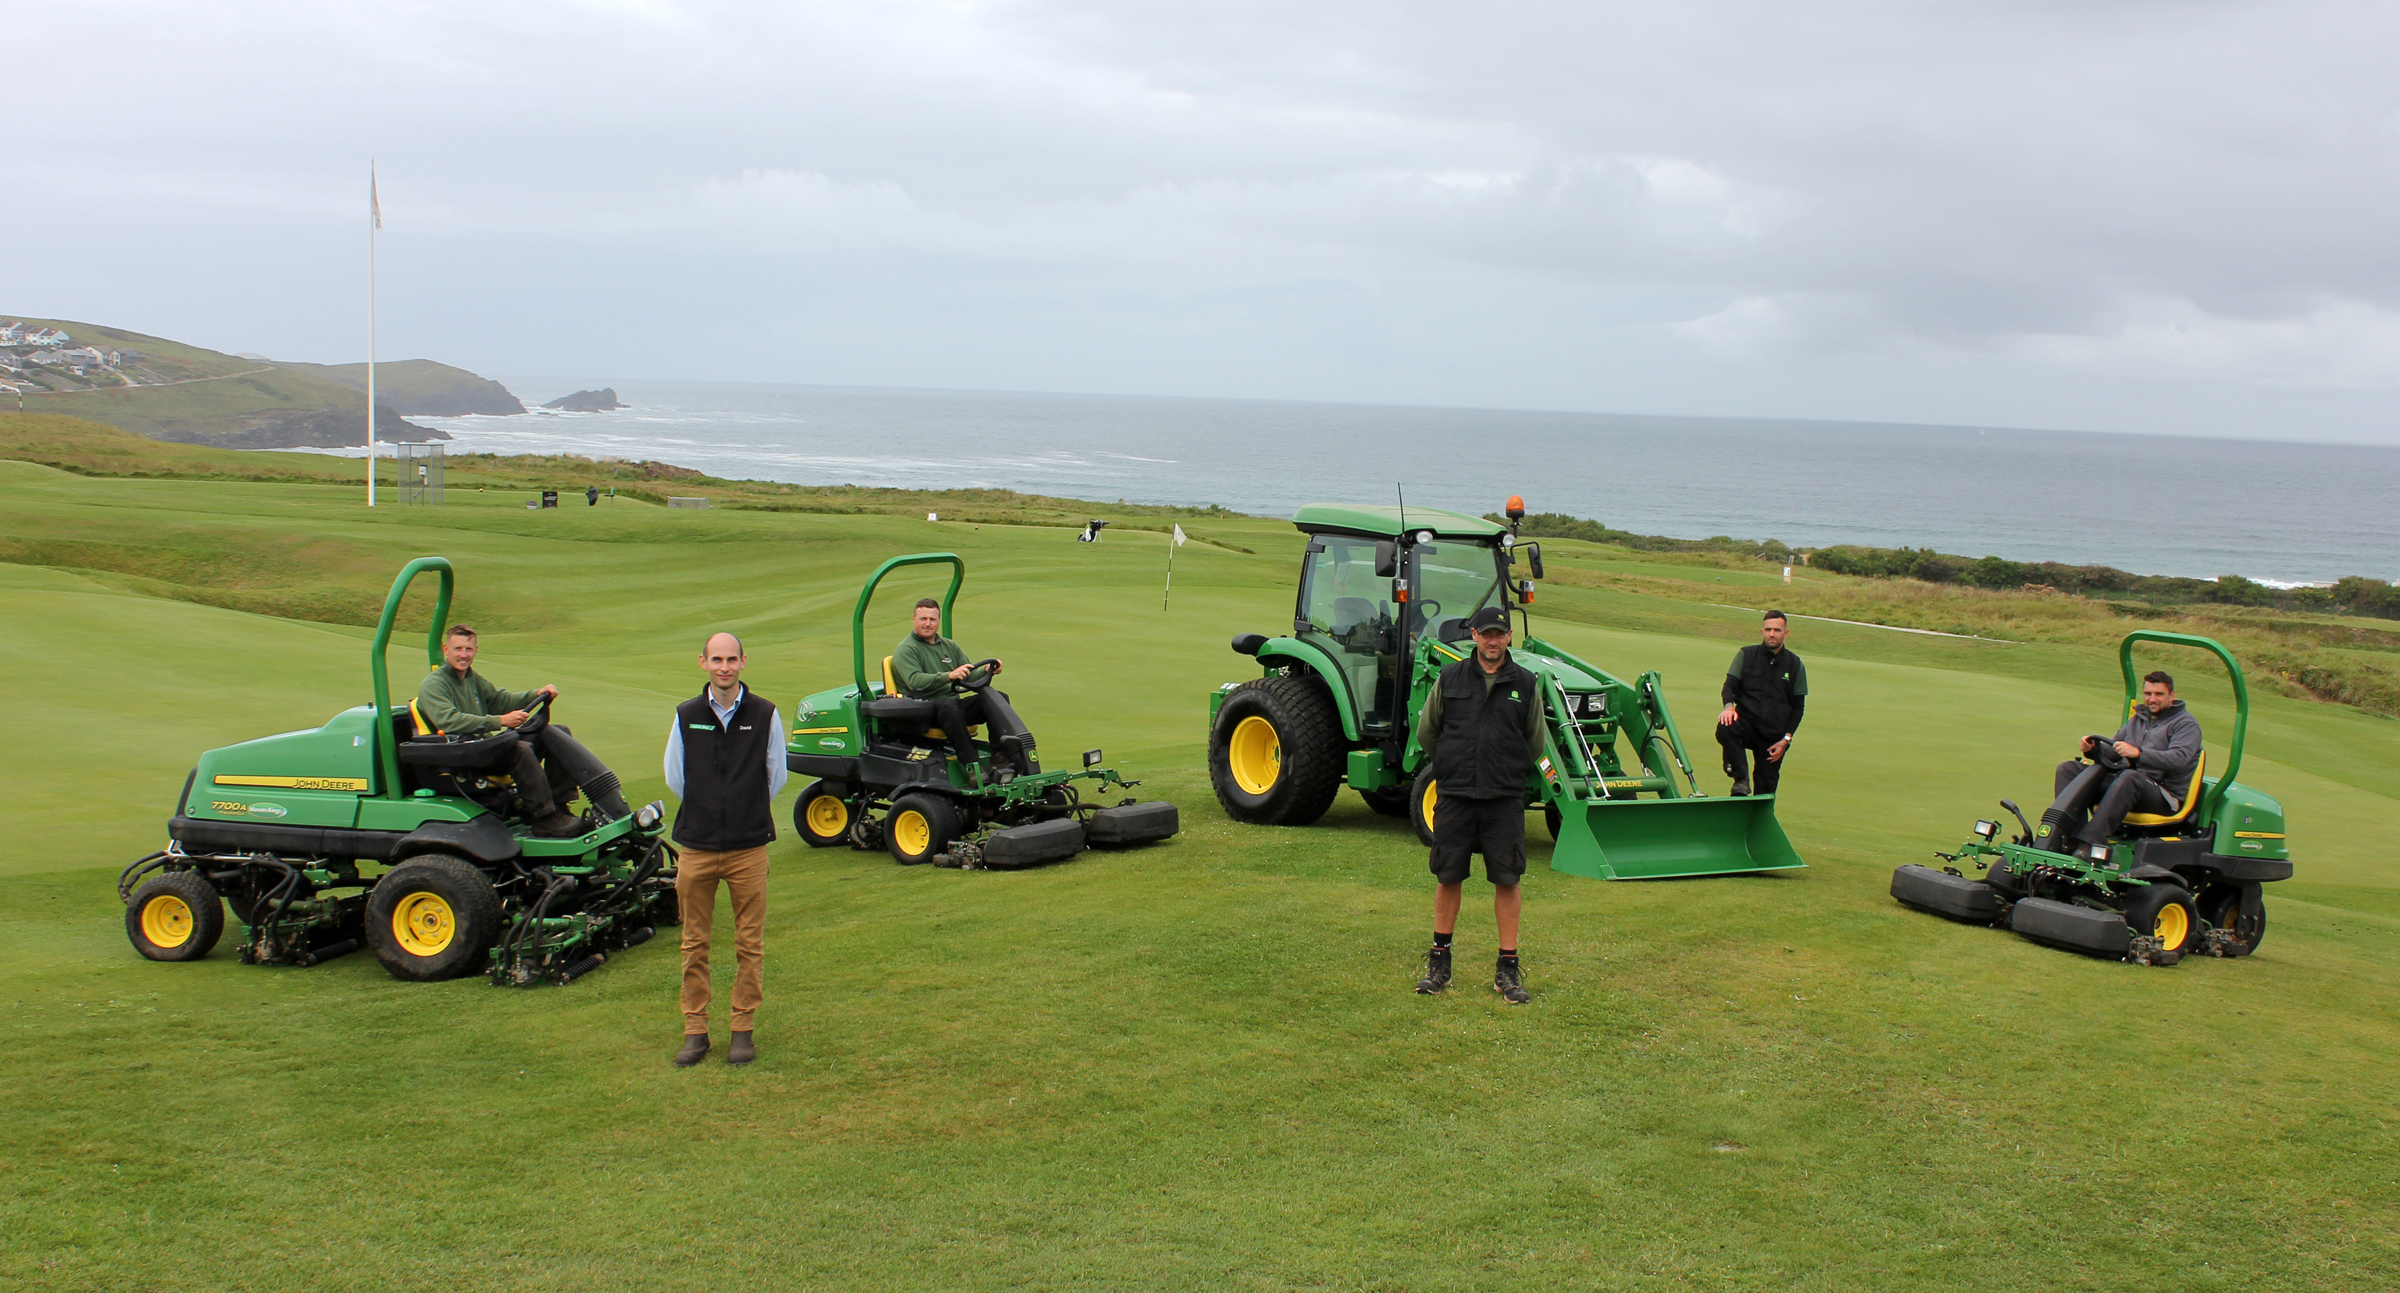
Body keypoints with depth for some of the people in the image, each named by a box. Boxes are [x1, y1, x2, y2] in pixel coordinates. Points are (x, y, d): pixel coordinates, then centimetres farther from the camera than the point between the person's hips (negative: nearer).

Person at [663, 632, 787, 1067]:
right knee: (694, 945, 7)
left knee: (750, 945, 3)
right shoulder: (686, 716, 3)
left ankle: (743, 1030, 13)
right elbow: (674, 776, 13)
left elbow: (776, 776, 10)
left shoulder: (765, 715, -1)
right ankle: (695, 1031, 16)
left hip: (748, 849, -1)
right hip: (696, 847, 1)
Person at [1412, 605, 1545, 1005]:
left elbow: (1535, 744, 17)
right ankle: (1439, 961, 20)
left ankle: (1508, 968, 8)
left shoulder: (1524, 683, 5)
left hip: (1505, 798, 0)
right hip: (1454, 793, 0)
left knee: (1507, 879, -1)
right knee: (1448, 875, 6)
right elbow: (1426, 733, 15)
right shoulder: (1450, 679, 4)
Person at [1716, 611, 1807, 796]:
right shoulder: (1746, 655, 6)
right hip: (1747, 722, -1)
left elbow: (1798, 706, 10)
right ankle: (1741, 779, -24)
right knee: (1725, 729, -35)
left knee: (1766, 788, -2)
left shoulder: (1795, 665, 8)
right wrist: (1729, 705, -23)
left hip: (1774, 736, 1)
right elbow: (1730, 685, 1)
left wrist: (1786, 739, -2)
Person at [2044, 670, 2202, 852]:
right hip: (2123, 781, 7)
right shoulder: (2137, 718, 23)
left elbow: (2179, 758, -18)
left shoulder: (2186, 723, 1)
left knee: (2130, 777, -40)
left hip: (2164, 795, -7)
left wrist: (2138, 753, -32)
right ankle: (2071, 837, -30)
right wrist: (2093, 748, -4)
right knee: (2068, 769, -9)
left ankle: (2088, 841, -50)